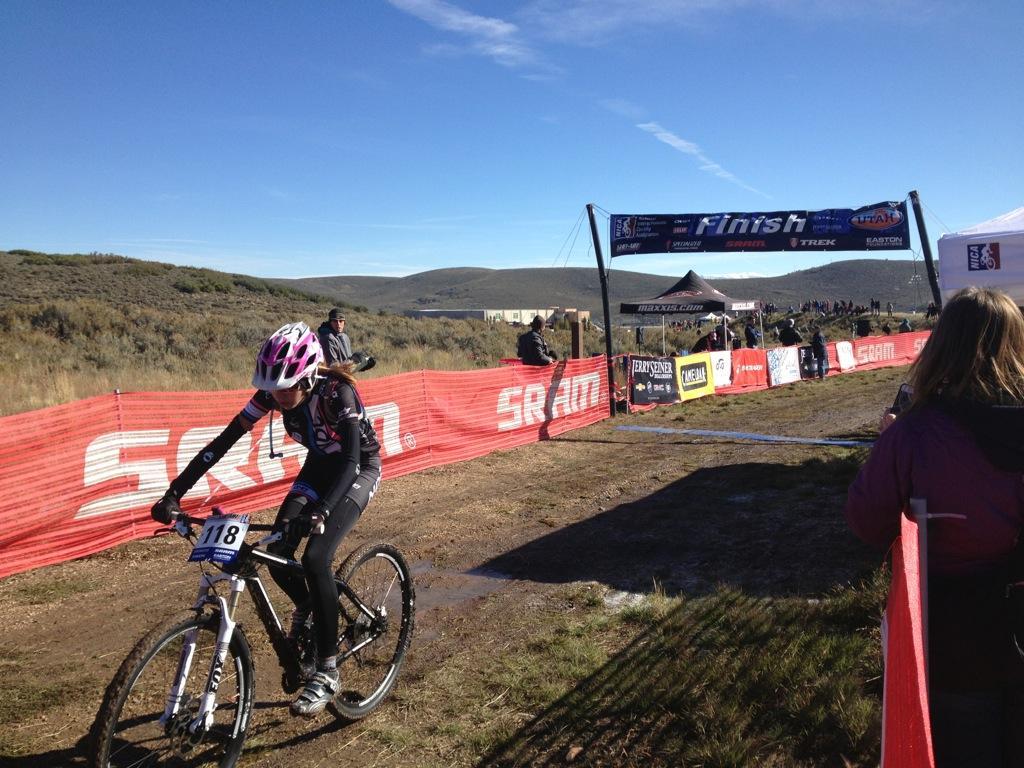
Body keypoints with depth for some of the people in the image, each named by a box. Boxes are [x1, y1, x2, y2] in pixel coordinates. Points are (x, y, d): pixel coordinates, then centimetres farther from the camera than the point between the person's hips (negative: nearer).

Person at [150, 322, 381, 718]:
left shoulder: (336, 392, -34)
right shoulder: (272, 393, -18)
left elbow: (351, 459, -42)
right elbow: (223, 441, -18)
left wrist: (321, 510, -58)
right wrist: (174, 493, -25)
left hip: (359, 469, -6)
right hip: (320, 466, 6)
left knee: (315, 558, -23)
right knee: (276, 552, -11)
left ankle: (327, 671, -10)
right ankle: (306, 608, 23)